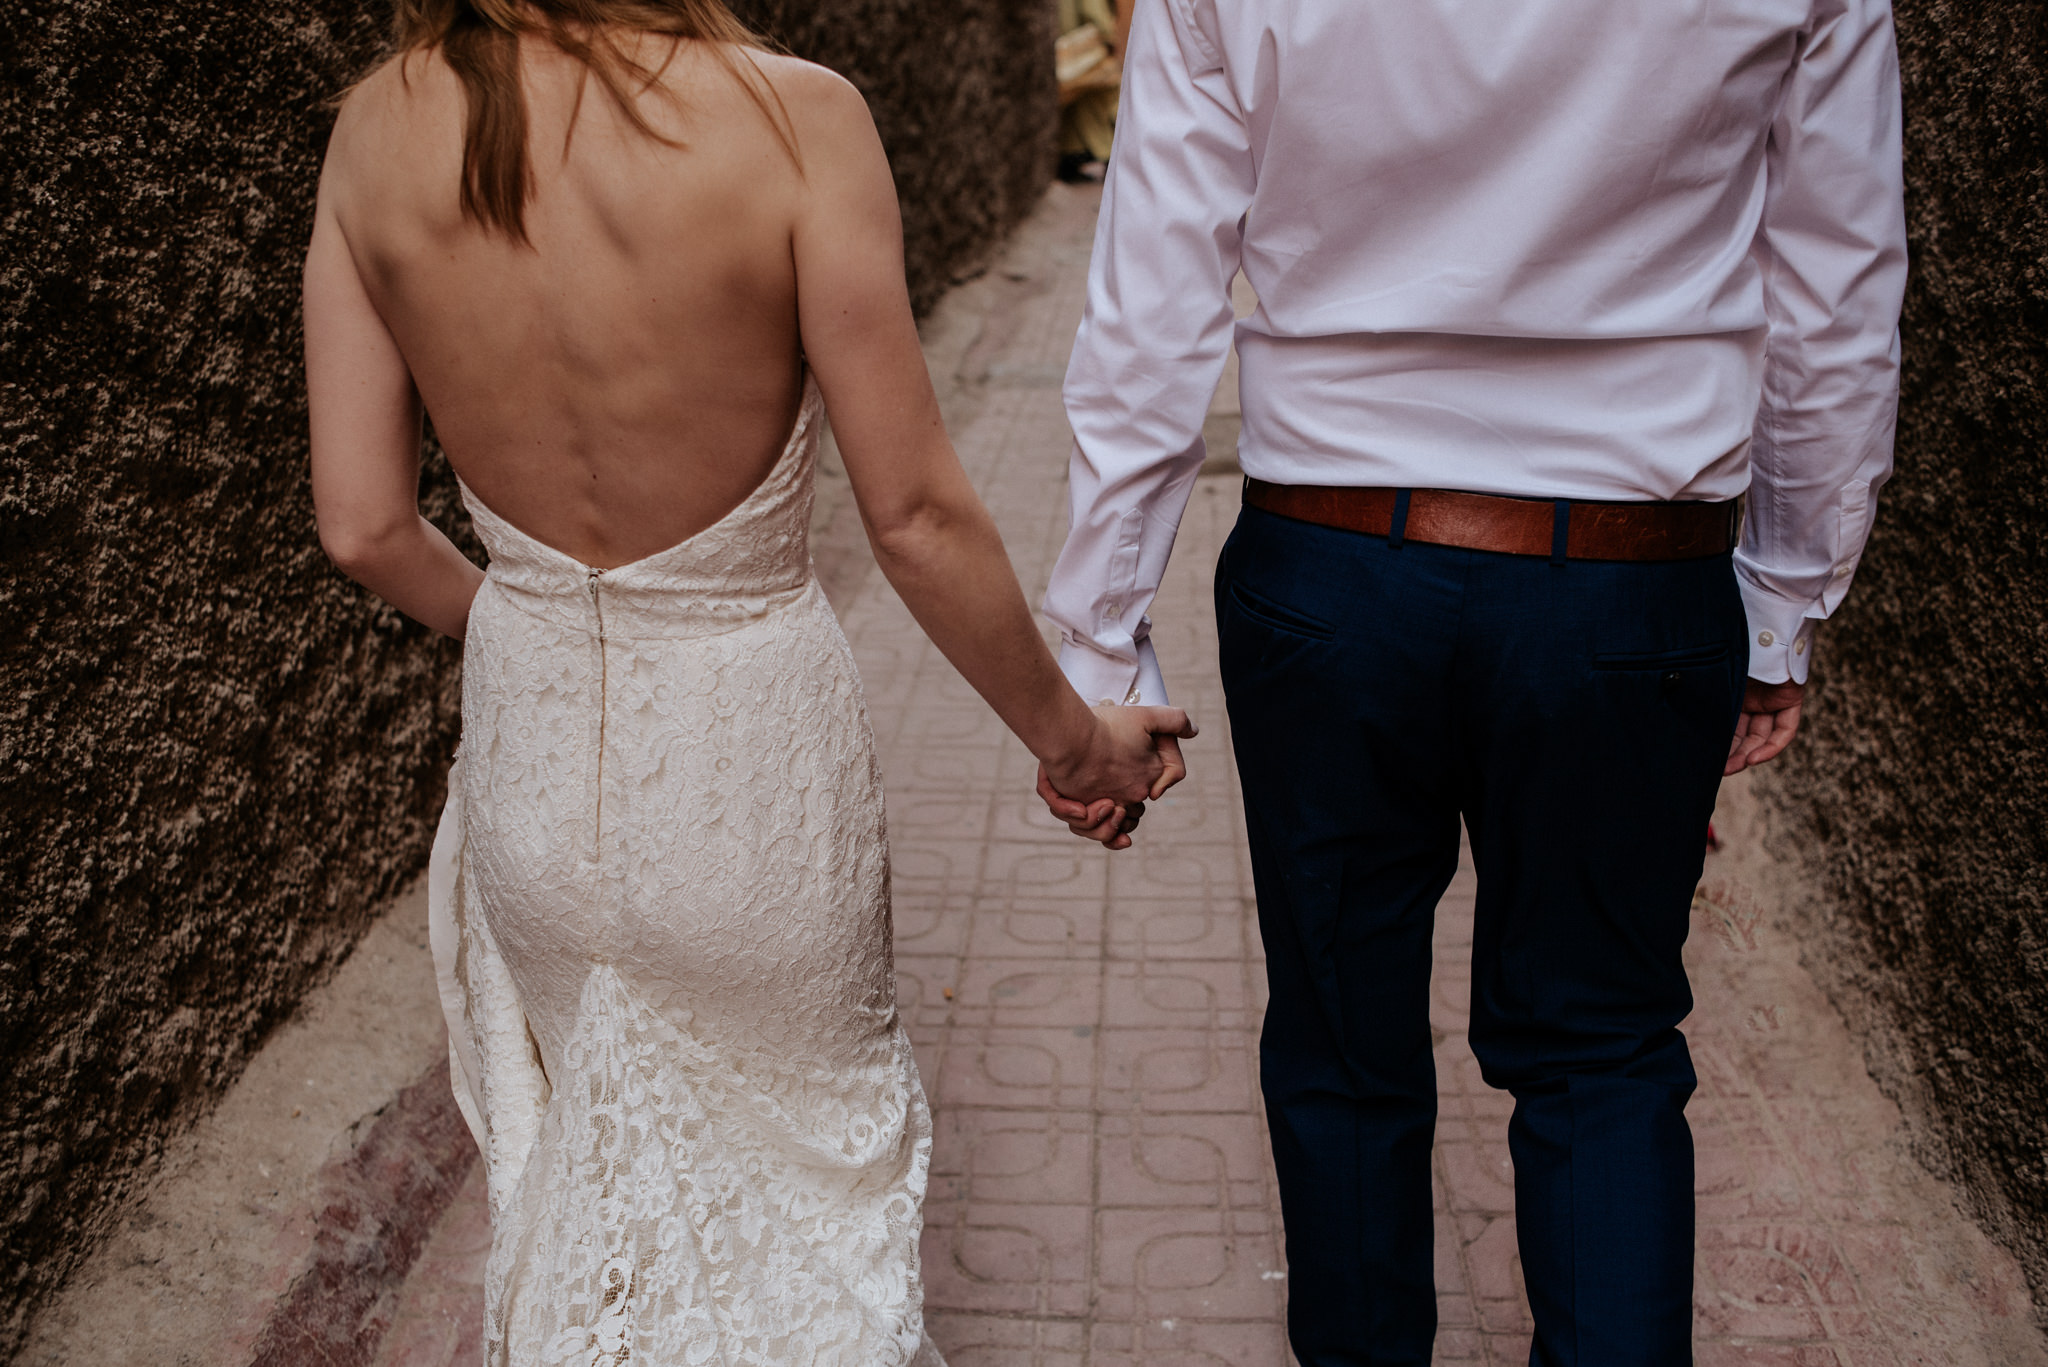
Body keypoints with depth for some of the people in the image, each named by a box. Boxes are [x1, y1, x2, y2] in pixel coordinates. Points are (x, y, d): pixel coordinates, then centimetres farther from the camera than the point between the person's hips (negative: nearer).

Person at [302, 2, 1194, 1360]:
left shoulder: (373, 133, -9)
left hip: (529, 740, 4)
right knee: (810, 1130, 26)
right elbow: (917, 516, -19)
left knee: (595, 1142, 31)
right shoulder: (795, 119, -22)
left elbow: (363, 524, -5)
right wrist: (1073, 736, -4)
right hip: (750, 750, -3)